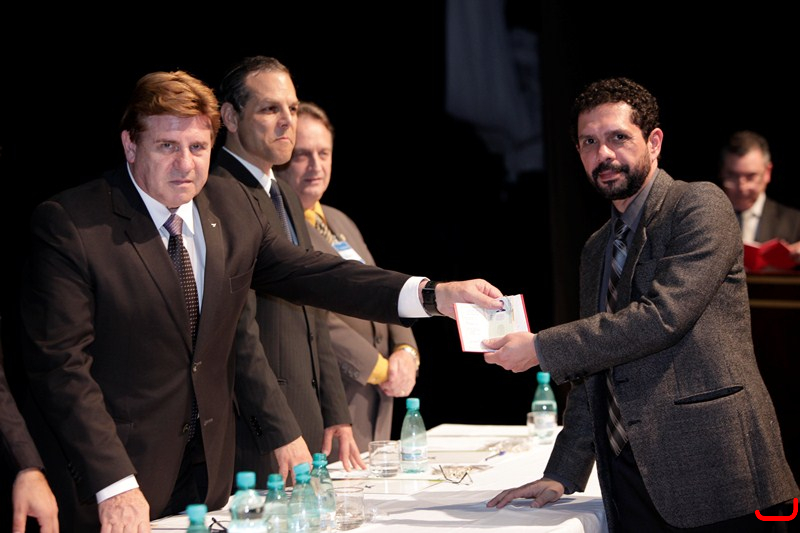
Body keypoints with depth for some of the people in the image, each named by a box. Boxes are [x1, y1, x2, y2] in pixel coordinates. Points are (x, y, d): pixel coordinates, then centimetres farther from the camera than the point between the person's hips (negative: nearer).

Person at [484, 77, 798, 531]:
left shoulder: (700, 205, -4)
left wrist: (541, 349, -12)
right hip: (630, 478, 7)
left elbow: (664, 315, -16)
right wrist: (563, 475, 14)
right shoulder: (597, 251, 21)